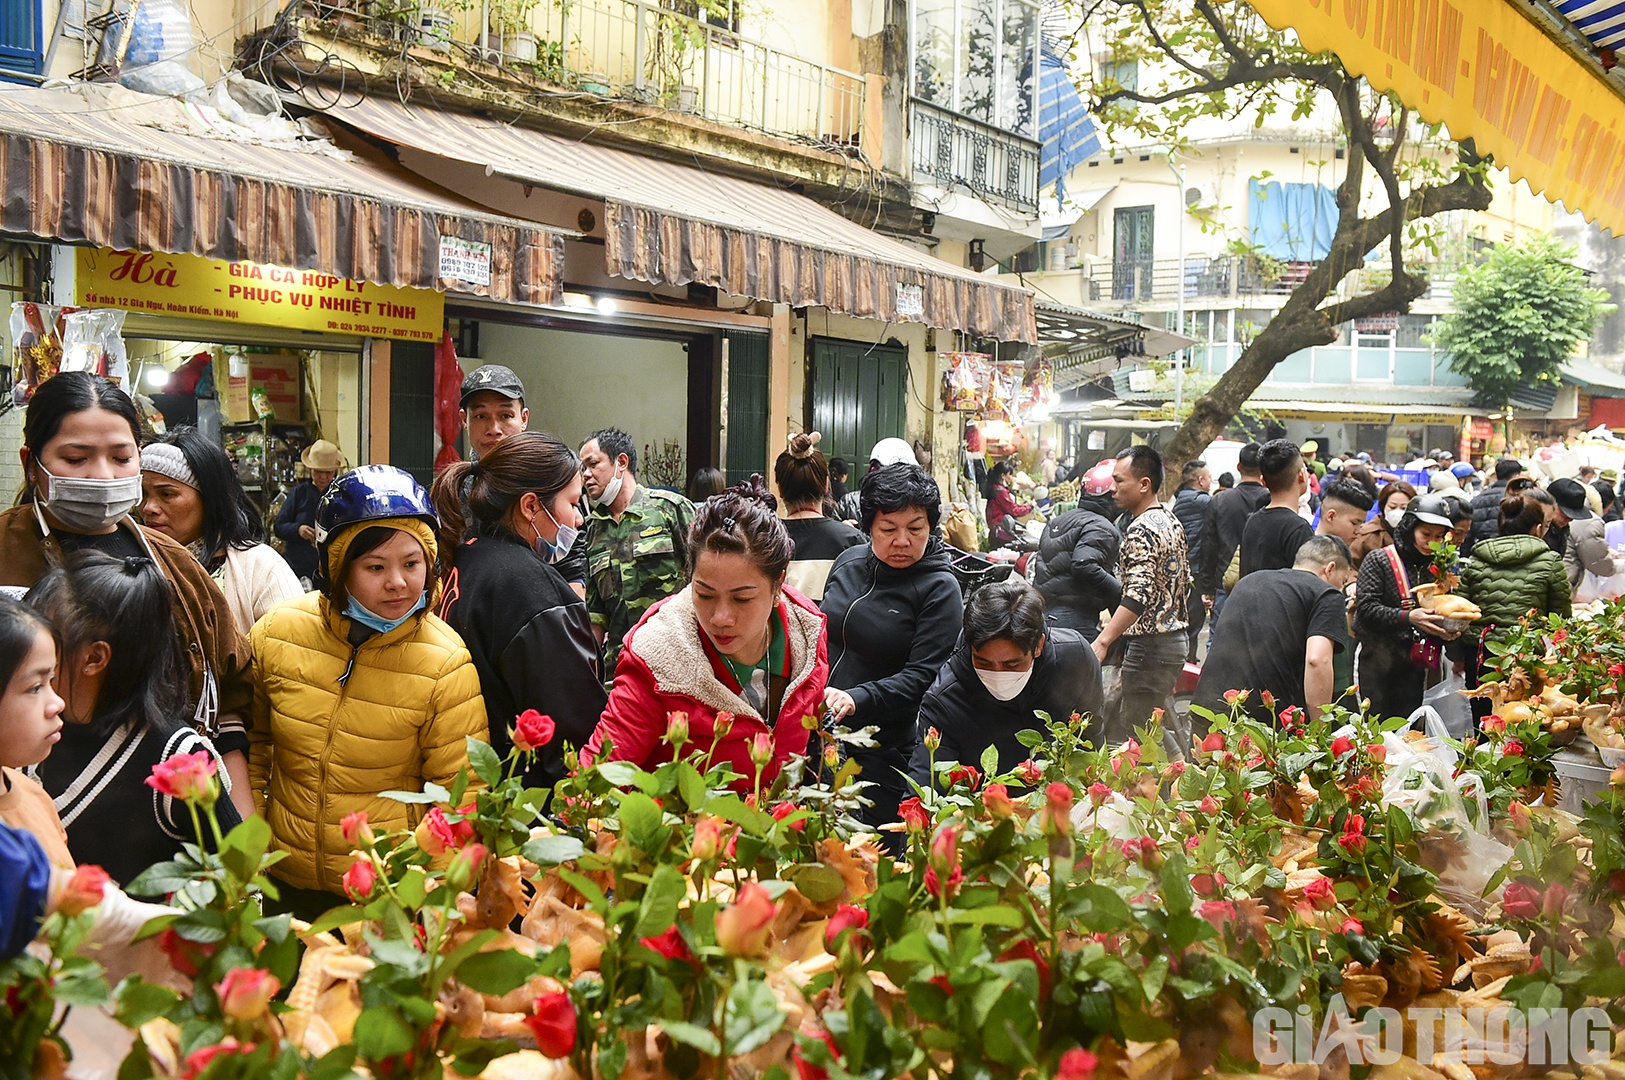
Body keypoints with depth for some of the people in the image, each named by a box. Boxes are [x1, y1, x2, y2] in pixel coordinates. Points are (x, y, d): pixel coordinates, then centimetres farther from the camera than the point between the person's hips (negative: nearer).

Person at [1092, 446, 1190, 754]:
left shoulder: (1142, 529, -18)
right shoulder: (1170, 521, 12)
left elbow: (1138, 595, -29)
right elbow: (1185, 581, 20)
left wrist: (1102, 642, -33)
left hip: (1149, 645, -10)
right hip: (1174, 638, 10)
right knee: (1165, 723, 18)